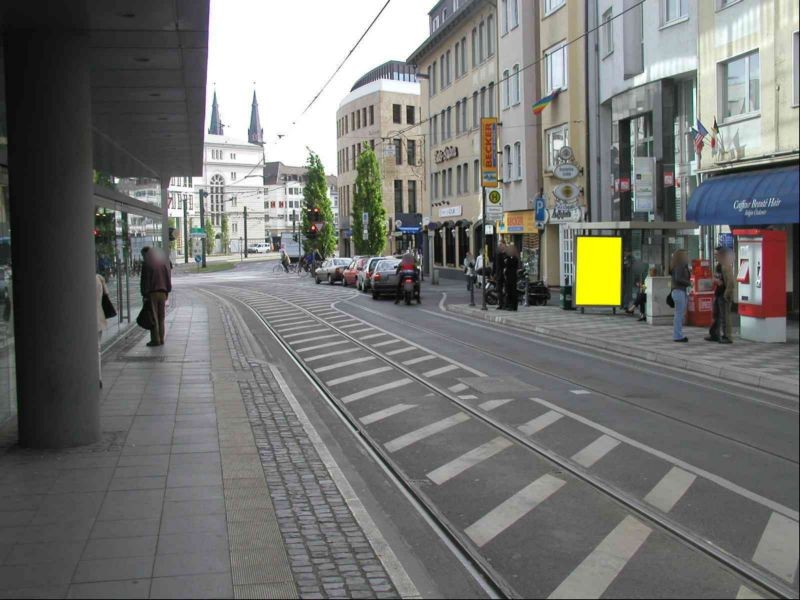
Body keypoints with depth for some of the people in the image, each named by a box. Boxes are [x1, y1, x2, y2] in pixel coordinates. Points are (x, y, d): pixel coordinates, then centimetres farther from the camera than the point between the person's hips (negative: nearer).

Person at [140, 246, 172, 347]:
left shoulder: (146, 264, -8)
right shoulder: (163, 262, 7)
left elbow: (144, 280, -8)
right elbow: (168, 277, 8)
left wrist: (144, 294, -3)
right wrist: (167, 292, 13)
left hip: (152, 293, -5)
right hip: (162, 292, 5)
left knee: (153, 317, 0)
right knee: (161, 317, 11)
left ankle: (155, 340, -2)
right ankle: (161, 339, 13)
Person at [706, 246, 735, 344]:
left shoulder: (726, 266, -16)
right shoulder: (717, 266, 14)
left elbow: (730, 282, -20)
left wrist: (727, 294, -20)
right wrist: (716, 280, -1)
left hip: (724, 295, -10)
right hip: (717, 294, 10)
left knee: (724, 316, -6)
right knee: (716, 315, 16)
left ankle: (727, 337, -2)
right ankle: (715, 335, 25)